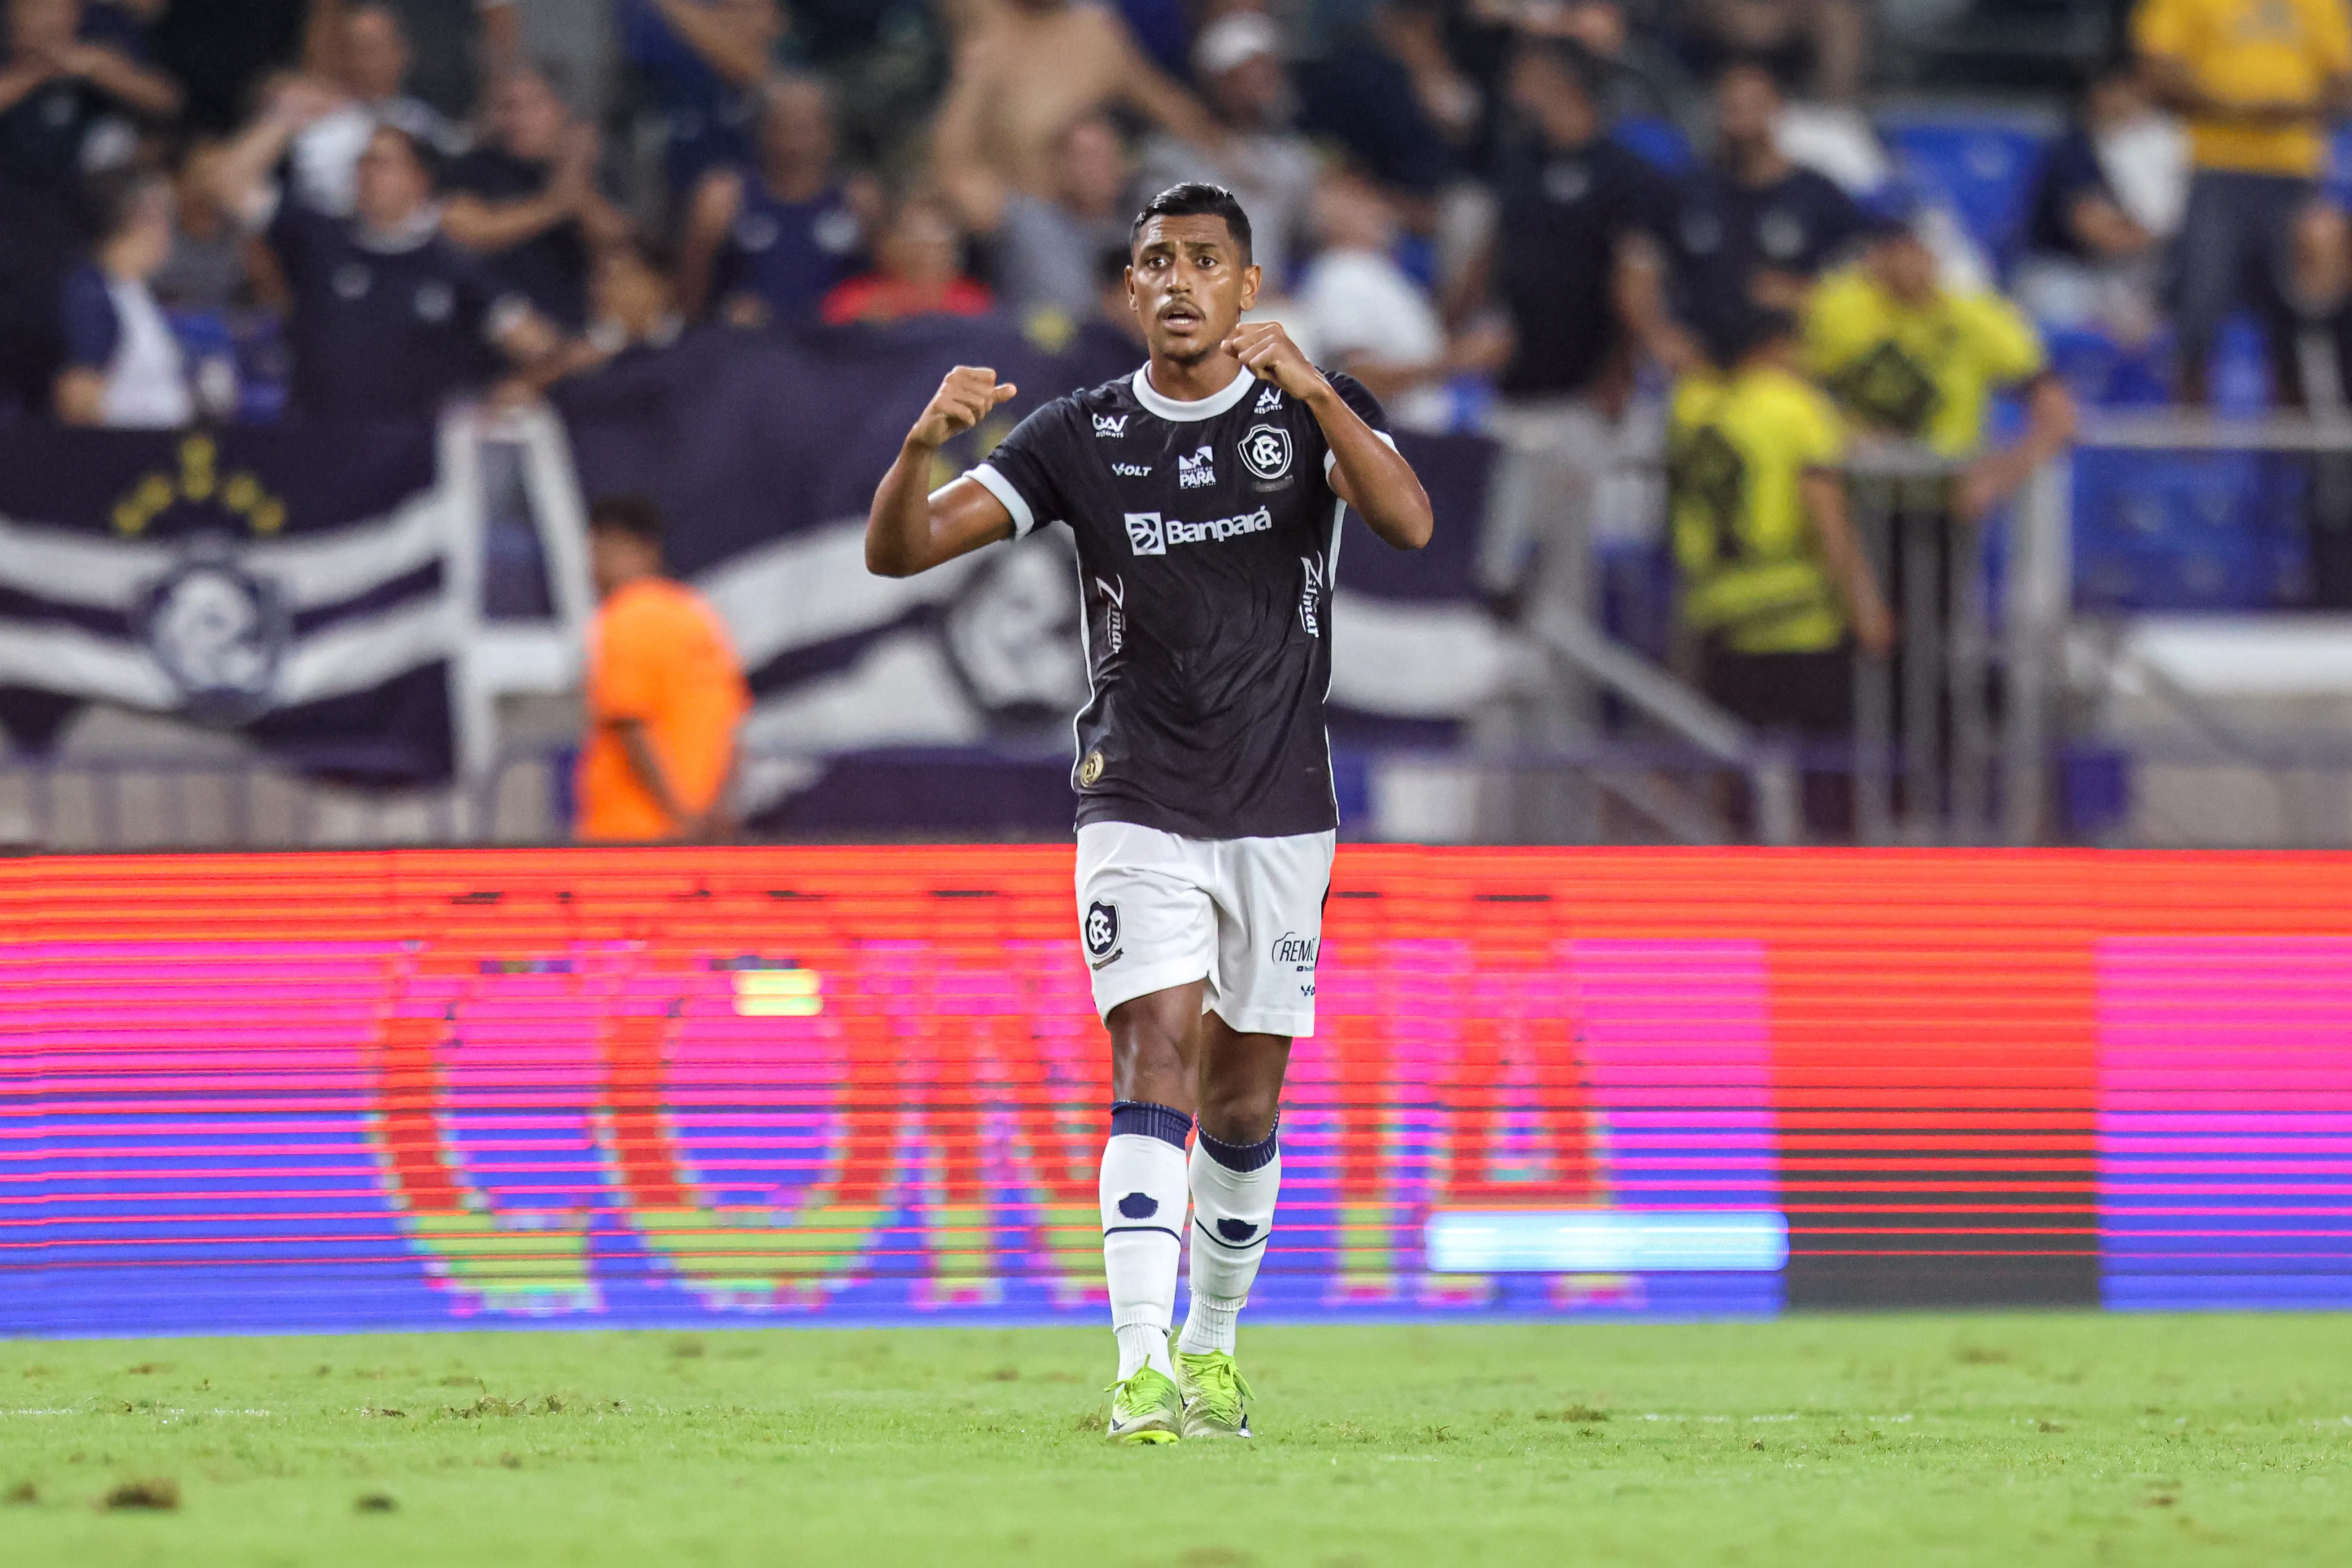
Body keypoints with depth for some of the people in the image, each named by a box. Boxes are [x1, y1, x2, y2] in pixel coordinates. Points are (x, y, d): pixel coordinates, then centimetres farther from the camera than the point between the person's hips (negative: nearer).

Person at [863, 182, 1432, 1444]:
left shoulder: (1314, 410, 0)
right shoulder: (1082, 436, 0)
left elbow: (1408, 523, -20)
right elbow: (898, 548, -4)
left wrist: (1309, 389, -33)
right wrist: (925, 442, -26)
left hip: (1281, 816, 1)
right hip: (1139, 807, -1)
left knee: (1243, 1104, 7)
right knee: (1156, 1055, -18)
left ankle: (1211, 1345, 28)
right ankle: (1140, 1370, -25)